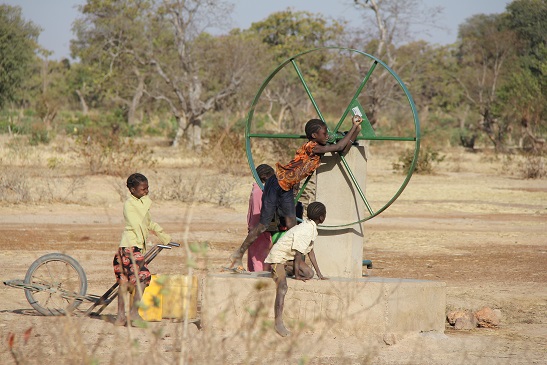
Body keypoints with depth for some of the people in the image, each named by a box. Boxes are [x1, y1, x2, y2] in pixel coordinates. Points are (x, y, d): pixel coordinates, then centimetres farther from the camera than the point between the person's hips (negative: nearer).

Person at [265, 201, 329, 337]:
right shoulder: (305, 231, -26)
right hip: (278, 257, -9)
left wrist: (319, 274, 10)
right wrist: (297, 275, -13)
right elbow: (298, 254, -21)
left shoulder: (312, 229, 6)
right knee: (283, 286, -28)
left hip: (289, 258, 9)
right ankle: (278, 321, -35)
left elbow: (310, 251, 12)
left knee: (309, 273, -13)